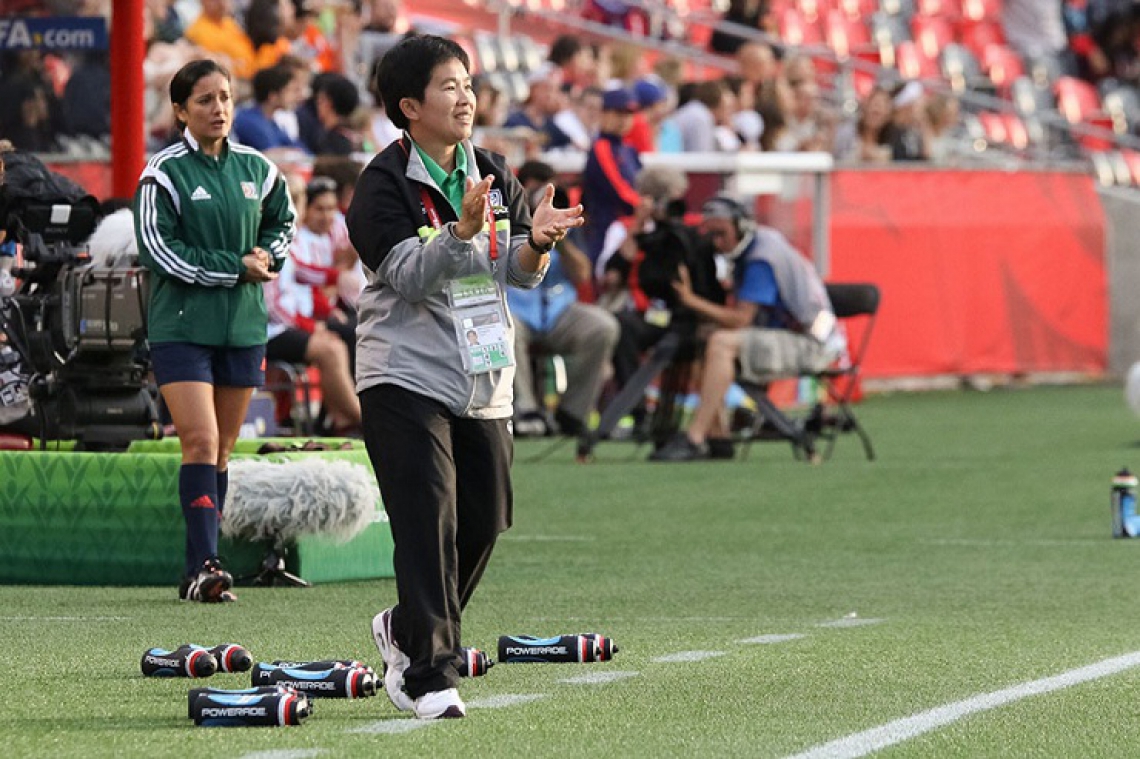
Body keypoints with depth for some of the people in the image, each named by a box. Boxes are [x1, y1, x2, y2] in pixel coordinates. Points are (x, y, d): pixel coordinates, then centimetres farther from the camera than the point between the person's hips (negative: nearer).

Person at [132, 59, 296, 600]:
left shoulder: (256, 169, 8)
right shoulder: (165, 172, -7)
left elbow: (283, 220, 24)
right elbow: (156, 248, -12)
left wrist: (267, 259, 2)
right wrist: (236, 267, -14)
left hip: (243, 326, 5)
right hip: (180, 326, -5)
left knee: (222, 450, 7)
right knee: (200, 442, -15)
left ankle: (201, 567, 13)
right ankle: (203, 567, -18)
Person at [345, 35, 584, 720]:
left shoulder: (494, 175, 9)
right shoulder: (386, 183, -9)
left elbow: (522, 274, 6)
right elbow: (409, 276, -20)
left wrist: (538, 241, -16)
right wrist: (463, 230, -35)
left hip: (485, 381, 6)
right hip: (407, 377, -6)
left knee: (487, 518, 10)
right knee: (429, 522, -14)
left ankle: (408, 630, 33)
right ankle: (429, 676, -13)